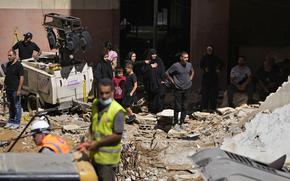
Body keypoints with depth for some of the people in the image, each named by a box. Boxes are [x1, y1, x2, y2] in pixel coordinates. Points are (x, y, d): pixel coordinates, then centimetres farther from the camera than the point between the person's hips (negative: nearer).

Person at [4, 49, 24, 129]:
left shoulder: (18, 65, -11)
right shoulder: (8, 64, 13)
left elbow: (22, 78, -15)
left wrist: (19, 90, -19)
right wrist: (5, 85, 12)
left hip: (15, 90, -8)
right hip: (8, 89, 8)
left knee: (17, 106, 0)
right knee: (10, 106, 15)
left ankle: (17, 123, 6)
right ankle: (10, 121, 23)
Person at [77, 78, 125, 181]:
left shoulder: (117, 111, -20)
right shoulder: (95, 104, 3)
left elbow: (117, 136, -21)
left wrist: (97, 143, -21)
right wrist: (89, 142, 3)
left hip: (107, 157, -7)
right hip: (94, 154, 7)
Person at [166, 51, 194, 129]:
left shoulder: (189, 65, 2)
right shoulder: (175, 66, -13)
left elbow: (192, 72, 23)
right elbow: (167, 73, -4)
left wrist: (190, 78, 9)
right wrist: (172, 81, -5)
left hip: (187, 88, 4)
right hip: (178, 89, -4)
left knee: (184, 107, 9)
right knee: (177, 107, -1)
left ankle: (182, 122, 19)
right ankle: (175, 123, 12)